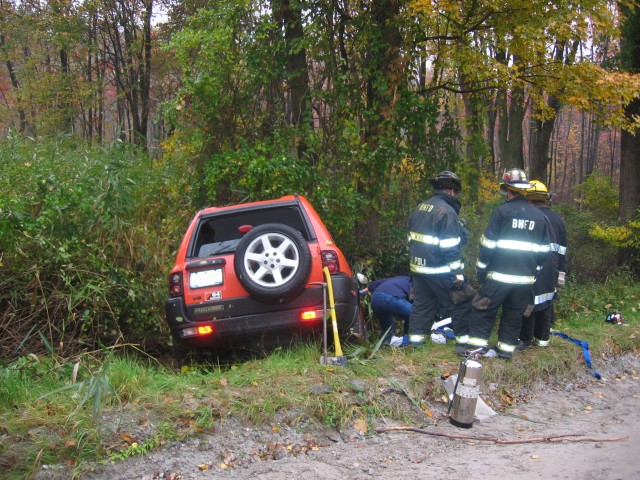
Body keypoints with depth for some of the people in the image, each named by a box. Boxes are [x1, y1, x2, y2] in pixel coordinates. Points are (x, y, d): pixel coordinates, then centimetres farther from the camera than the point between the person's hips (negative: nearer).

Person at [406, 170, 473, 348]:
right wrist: (458, 273, -16)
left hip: (418, 268, 8)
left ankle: (415, 338, 16)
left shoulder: (419, 208, 11)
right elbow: (450, 247, -20)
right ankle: (464, 338, 8)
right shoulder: (446, 211, -16)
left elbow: (411, 239, 18)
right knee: (460, 305, 3)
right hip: (441, 271, -8)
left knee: (422, 303, 15)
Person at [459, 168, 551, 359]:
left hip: (499, 275, -4)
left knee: (483, 309, 5)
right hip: (525, 278, 5)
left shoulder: (502, 211, -8)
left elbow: (488, 244, -9)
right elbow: (544, 250, 11)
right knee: (514, 314, 13)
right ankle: (506, 348, 16)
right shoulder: (540, 216, 7)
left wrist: (481, 268, 1)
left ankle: (477, 344, 3)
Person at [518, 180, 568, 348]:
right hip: (550, 270, 6)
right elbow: (562, 249, 17)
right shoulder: (557, 219, 13)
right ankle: (543, 338, 22)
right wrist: (561, 272, 22)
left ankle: (526, 339, 7)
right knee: (547, 301, 14)